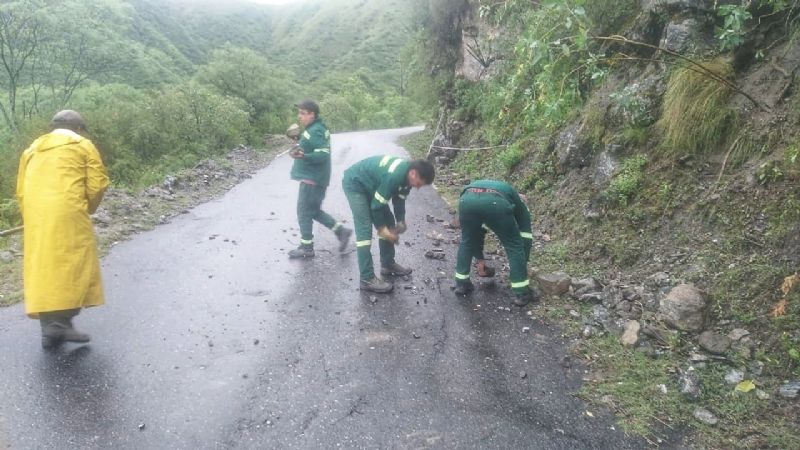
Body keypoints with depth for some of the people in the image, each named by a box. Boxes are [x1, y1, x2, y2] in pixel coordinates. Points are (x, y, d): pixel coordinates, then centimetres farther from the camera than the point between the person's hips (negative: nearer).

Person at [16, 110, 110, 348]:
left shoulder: (32, 149, 25)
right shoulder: (82, 145, 10)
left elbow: (22, 190, 18)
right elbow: (97, 184, 0)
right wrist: (87, 208, 16)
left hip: (36, 217, 5)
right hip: (66, 213, -5)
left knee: (42, 268, 7)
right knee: (72, 265, -1)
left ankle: (49, 328, 10)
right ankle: (61, 322, -11)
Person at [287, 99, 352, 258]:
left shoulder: (315, 131, -19)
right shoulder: (314, 129, 12)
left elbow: (323, 155, -26)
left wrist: (303, 156, -39)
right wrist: (297, 138, 18)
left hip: (312, 179, -10)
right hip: (313, 177, 10)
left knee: (304, 211, -2)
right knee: (314, 210, 17)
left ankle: (306, 247, 8)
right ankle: (341, 231, 20)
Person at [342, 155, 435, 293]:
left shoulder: (406, 174, -7)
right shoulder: (394, 176, -35)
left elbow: (399, 199, 7)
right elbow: (376, 205, -27)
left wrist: (401, 222, -3)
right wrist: (381, 228, -17)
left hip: (370, 185, 10)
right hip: (354, 184, -10)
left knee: (388, 222, 10)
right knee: (364, 229, -16)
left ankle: (388, 264, 23)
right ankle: (367, 279, -15)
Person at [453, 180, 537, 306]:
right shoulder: (519, 204, 38)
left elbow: (476, 232, 51)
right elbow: (525, 237, 34)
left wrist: (480, 259, 57)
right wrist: (524, 262, 43)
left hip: (467, 199, 4)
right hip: (495, 202, -4)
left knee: (466, 242, 30)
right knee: (515, 245, 16)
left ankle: (461, 284, 34)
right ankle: (521, 293, 20)